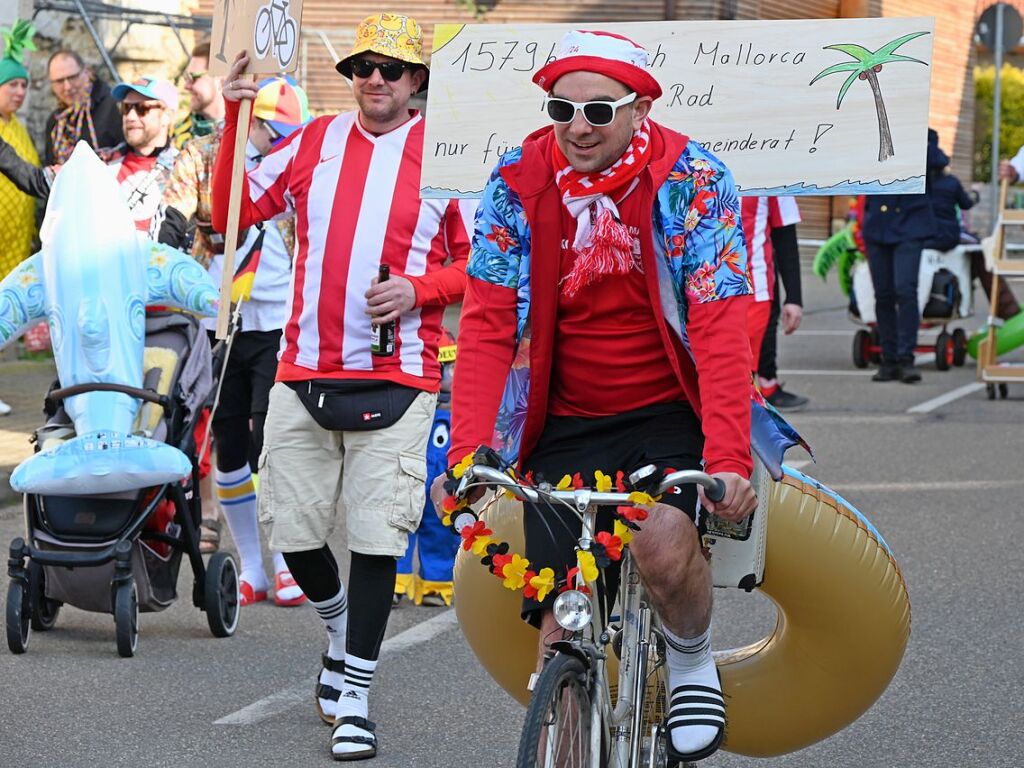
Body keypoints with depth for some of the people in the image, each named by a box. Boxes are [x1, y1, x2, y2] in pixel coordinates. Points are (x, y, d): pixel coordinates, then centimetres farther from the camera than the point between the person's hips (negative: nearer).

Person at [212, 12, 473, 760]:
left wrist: (420, 288, -13)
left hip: (396, 380, -3)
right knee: (292, 530, 6)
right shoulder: (316, 142, 9)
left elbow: (479, 262, 5)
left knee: (377, 536, -5)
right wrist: (234, 121, -1)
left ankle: (354, 694, 2)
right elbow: (234, 211, 8)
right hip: (304, 375, 3)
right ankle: (341, 624, 36)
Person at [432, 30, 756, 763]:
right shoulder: (518, 183, -7)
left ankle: (693, 660, 3)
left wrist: (729, 458, -31)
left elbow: (722, 330, -20)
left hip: (667, 415, -2)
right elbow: (486, 329, -9)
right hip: (564, 428, 2)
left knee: (666, 547, -28)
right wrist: (466, 455, -21)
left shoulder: (692, 179, -14)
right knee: (563, 627, -6)